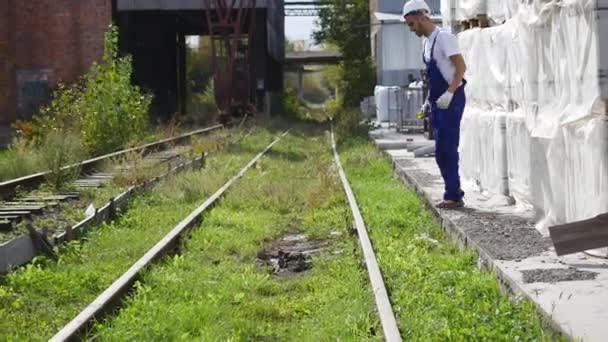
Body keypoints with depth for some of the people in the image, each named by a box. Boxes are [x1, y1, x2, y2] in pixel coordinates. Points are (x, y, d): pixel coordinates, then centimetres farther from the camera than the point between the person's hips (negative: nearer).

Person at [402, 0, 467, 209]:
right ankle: (454, 194, 17)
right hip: (438, 102, 9)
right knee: (442, 150, 11)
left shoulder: (444, 37, -12)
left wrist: (449, 93, -26)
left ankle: (453, 196, -6)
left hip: (451, 100, -9)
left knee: (446, 149, -10)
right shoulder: (426, 41, 15)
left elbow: (461, 67, -18)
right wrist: (428, 101, 17)